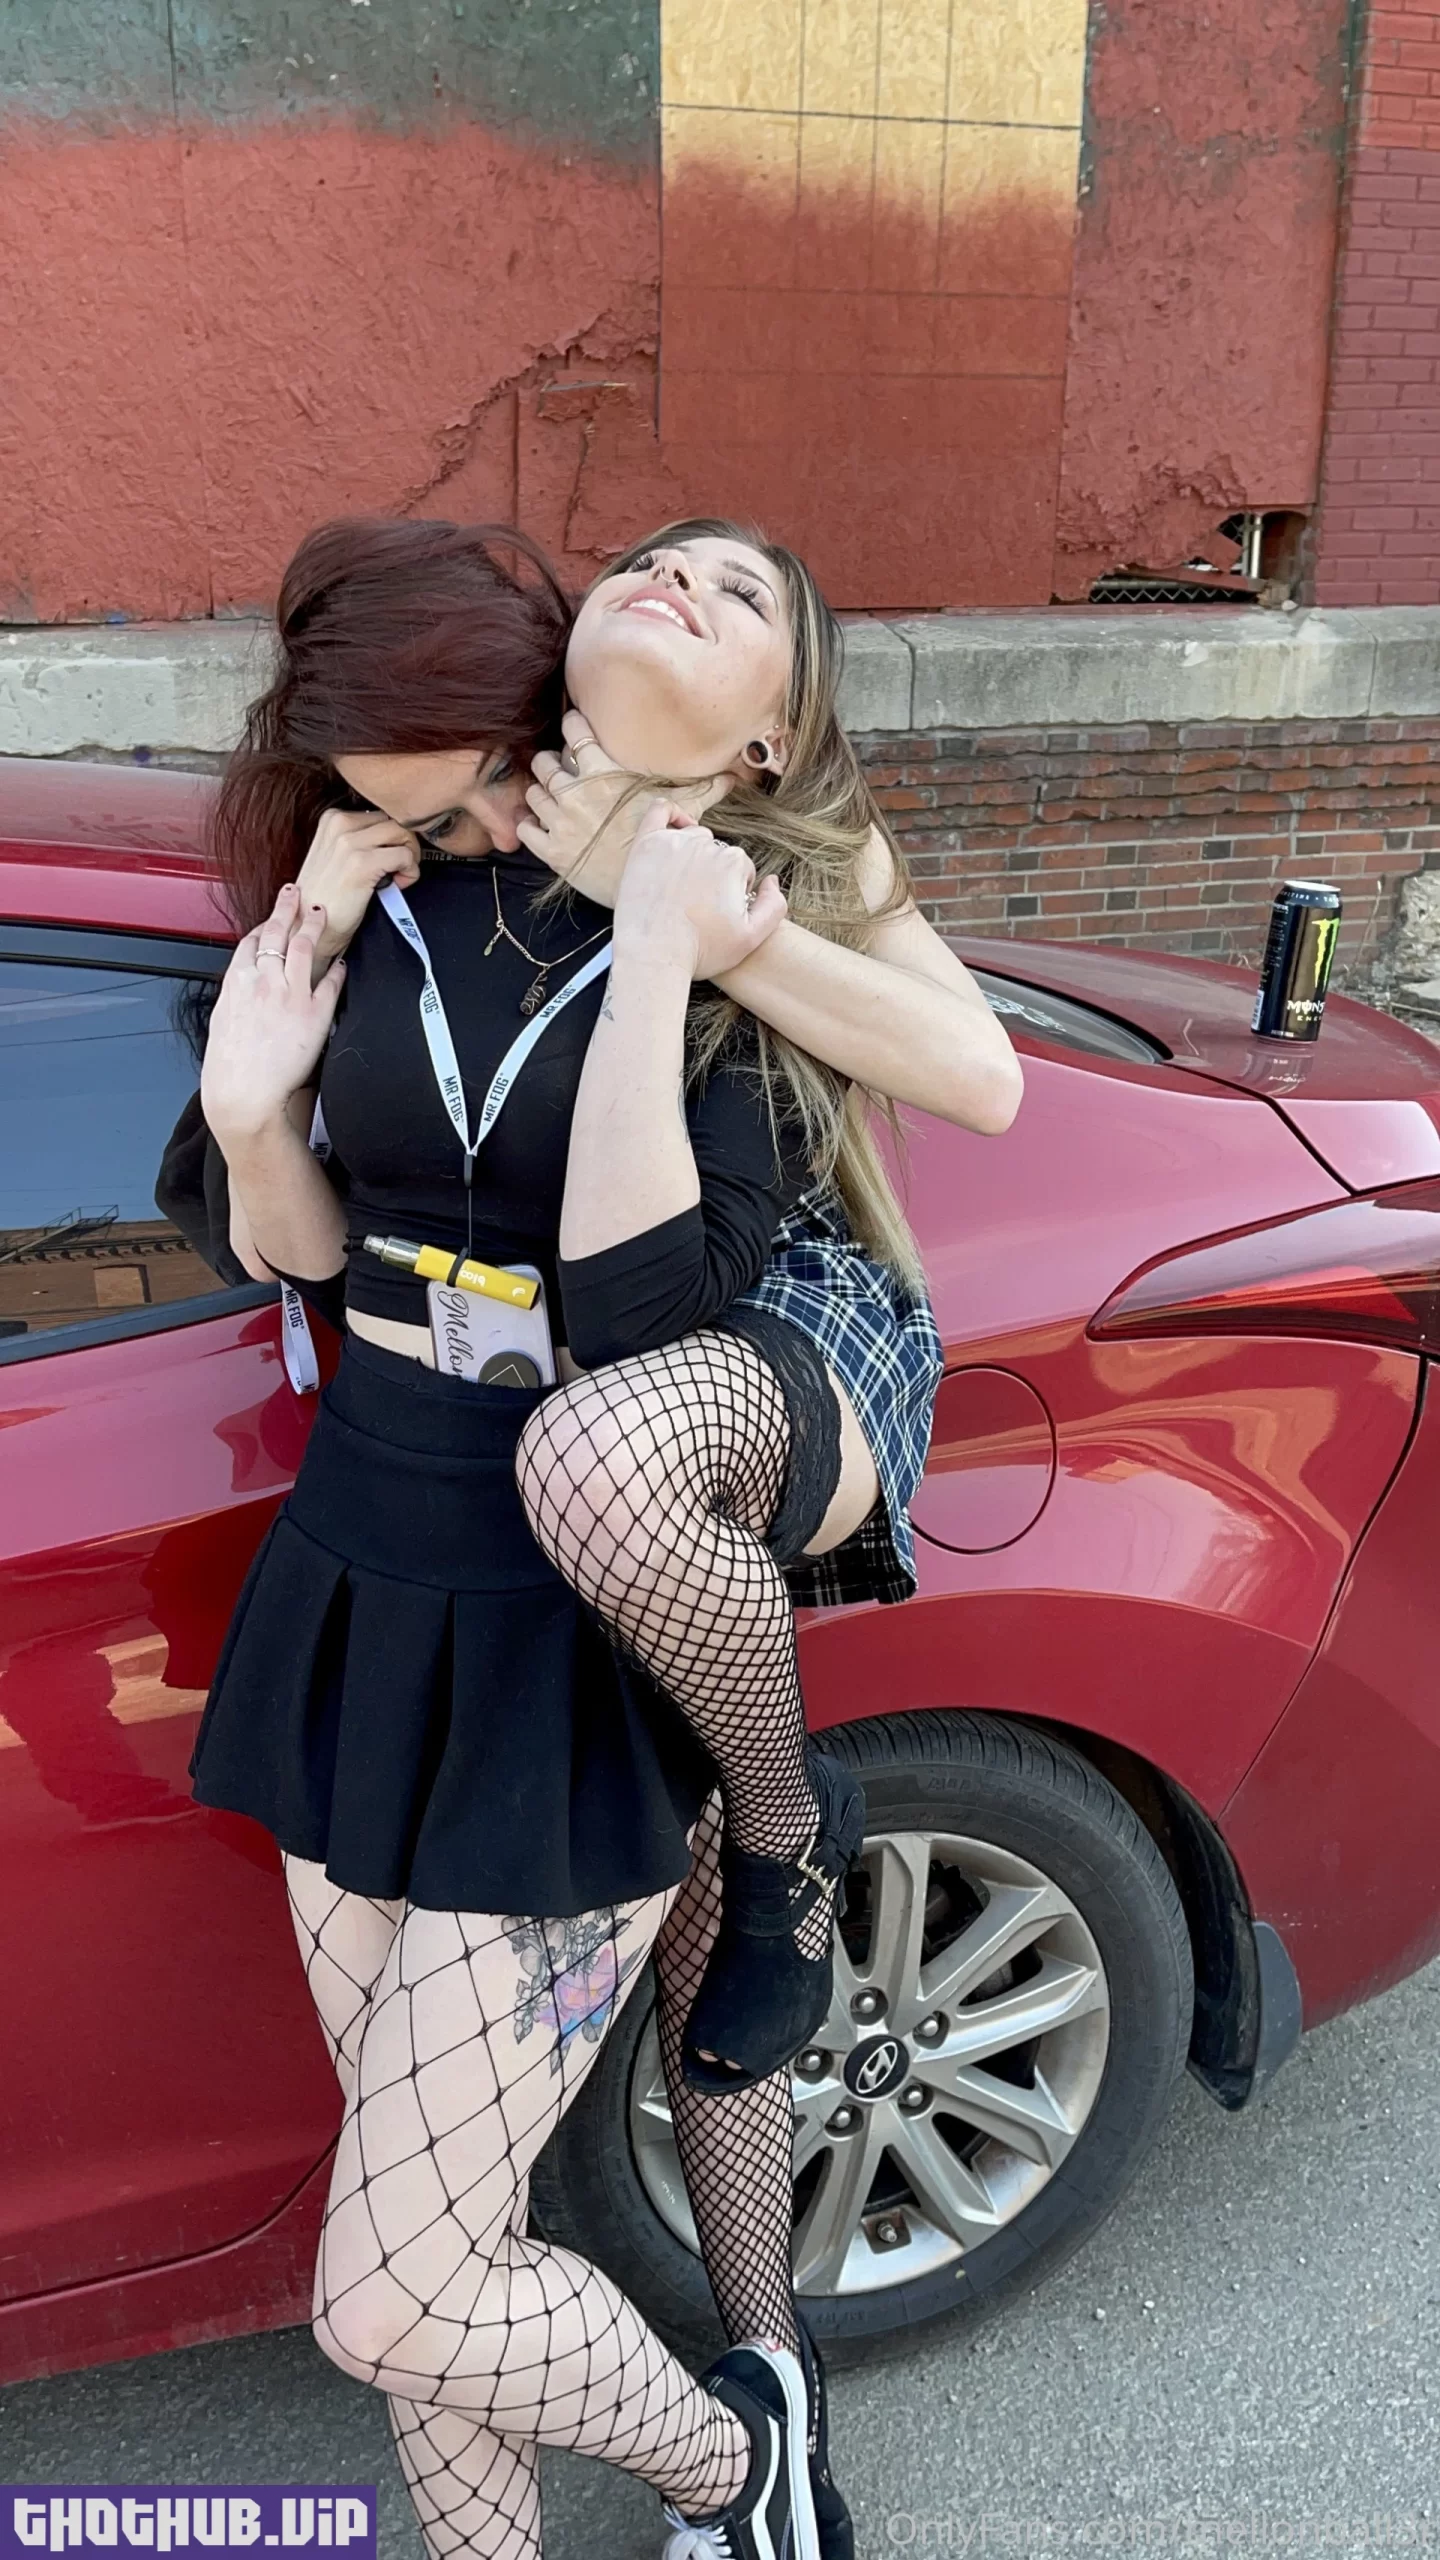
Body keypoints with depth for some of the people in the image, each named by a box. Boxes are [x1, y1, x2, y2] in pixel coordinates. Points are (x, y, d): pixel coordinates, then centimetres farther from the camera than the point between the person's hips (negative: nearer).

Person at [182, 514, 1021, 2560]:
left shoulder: (756, 947, -12)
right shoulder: (382, 898, 3)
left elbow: (633, 1314, -22)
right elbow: (313, 1255, 10)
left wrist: (659, 968, -26)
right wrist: (252, 1118, -9)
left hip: (570, 1663, -5)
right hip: (357, 1600, 6)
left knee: (389, 2297, 2)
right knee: (418, 2205, 18)